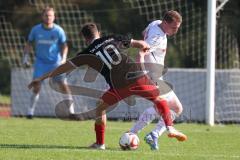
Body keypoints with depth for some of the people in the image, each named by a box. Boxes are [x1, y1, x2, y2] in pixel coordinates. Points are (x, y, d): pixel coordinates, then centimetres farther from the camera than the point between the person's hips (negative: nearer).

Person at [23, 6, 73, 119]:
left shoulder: (58, 30, -6)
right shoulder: (36, 30, -3)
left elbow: (64, 46, 2)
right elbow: (29, 44, 9)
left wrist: (63, 58, -13)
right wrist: (26, 56, -2)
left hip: (56, 63, -1)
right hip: (40, 62, 1)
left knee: (63, 85, -7)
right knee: (36, 87, -7)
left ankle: (71, 111, 1)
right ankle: (30, 111, 4)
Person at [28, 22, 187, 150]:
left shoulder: (88, 54, 9)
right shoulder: (113, 39, 16)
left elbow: (64, 67, 11)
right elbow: (141, 44, 22)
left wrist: (42, 78, 17)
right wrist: (144, 48, 47)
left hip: (120, 86, -2)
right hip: (137, 76, 2)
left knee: (100, 108, 21)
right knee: (159, 99, 22)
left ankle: (100, 143, 19)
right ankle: (170, 127, 8)